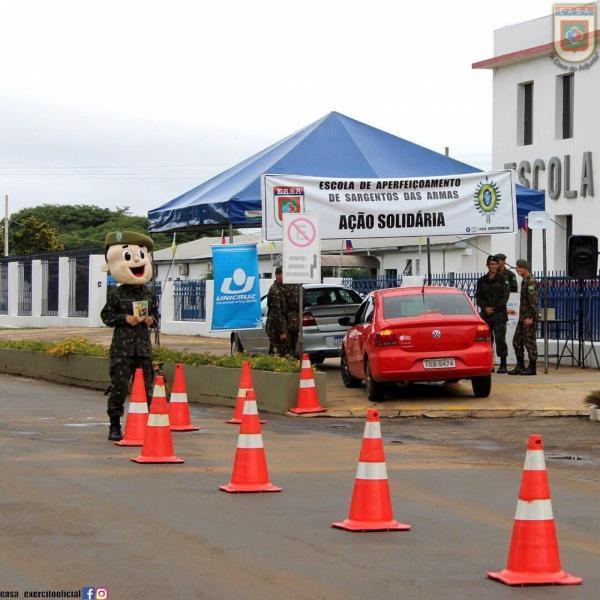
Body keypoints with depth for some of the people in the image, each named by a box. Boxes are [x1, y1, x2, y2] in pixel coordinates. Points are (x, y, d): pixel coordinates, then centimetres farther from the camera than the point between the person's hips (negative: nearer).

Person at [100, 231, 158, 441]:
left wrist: (152, 320, -2)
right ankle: (115, 426, 3)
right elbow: (107, 316, 0)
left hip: (143, 345, 4)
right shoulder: (116, 294, -3)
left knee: (147, 385, 4)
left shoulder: (148, 293, 9)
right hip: (122, 346, -4)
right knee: (119, 386, -4)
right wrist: (125, 319, -12)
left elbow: (156, 314, 19)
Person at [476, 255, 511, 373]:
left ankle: (503, 365, -7)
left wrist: (494, 308, -11)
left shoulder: (502, 279, 2)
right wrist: (485, 308, -8)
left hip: (499, 314, -4)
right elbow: (478, 297, 8)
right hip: (485, 315, 4)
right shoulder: (482, 280, 12)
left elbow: (505, 296, -5)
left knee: (500, 339, -9)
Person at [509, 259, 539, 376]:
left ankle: (532, 368, 0)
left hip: (529, 318, -10)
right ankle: (520, 366, 17)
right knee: (517, 342, 11)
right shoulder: (524, 281, 17)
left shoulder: (531, 282, -14)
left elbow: (533, 301, -20)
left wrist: (530, 317, -22)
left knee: (530, 342, -5)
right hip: (523, 317, 10)